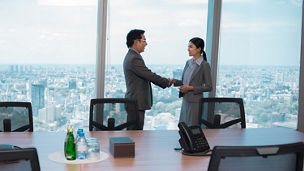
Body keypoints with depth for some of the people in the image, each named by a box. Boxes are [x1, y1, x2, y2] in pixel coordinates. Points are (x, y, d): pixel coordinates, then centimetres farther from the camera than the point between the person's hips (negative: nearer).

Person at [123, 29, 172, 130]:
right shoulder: (134, 58, -18)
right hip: (137, 103, -11)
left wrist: (165, 81, 12)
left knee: (133, 132, 14)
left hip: (133, 101, 11)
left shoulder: (130, 56, 16)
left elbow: (147, 75, 18)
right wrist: (167, 82, -3)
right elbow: (150, 75, -17)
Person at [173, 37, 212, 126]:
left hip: (195, 102, -7)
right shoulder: (188, 62, 9)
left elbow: (209, 87, -12)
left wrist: (191, 88, -18)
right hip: (185, 100, 7)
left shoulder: (204, 65, -12)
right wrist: (174, 81, -2)